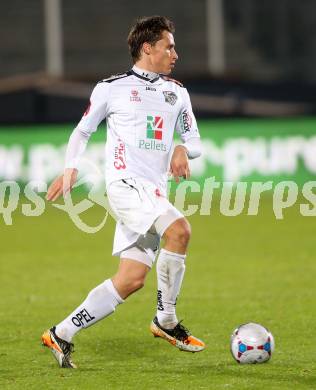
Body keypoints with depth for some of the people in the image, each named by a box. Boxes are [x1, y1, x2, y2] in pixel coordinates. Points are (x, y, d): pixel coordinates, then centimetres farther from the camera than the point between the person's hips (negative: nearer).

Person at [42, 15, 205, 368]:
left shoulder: (177, 92, 18)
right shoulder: (111, 88, 5)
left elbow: (194, 139, 21)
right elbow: (82, 131, 15)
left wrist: (184, 150, -2)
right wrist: (70, 168, 1)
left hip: (154, 192, 6)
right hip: (124, 182, -6)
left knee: (132, 278, -3)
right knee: (178, 230, -30)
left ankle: (61, 335, 6)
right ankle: (166, 321, -15)